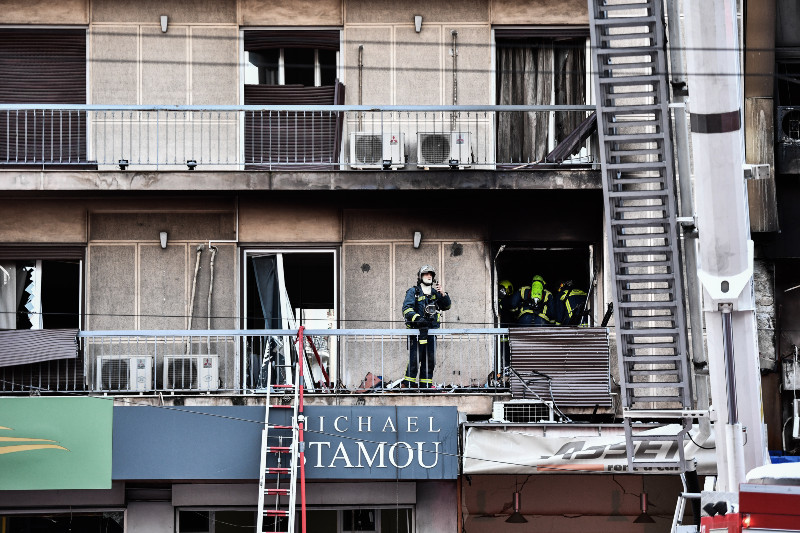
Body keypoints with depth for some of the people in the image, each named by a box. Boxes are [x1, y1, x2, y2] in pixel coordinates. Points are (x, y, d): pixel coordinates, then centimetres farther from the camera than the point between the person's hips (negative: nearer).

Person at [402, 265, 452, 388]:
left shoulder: (435, 293, 16)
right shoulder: (413, 292, 0)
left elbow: (446, 306, 12)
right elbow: (407, 309, -11)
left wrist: (443, 294, -6)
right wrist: (418, 318, -27)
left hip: (431, 331, 5)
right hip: (416, 331, -5)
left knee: (430, 360, 7)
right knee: (415, 359, -10)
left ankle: (426, 385, 14)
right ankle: (408, 385, -3)